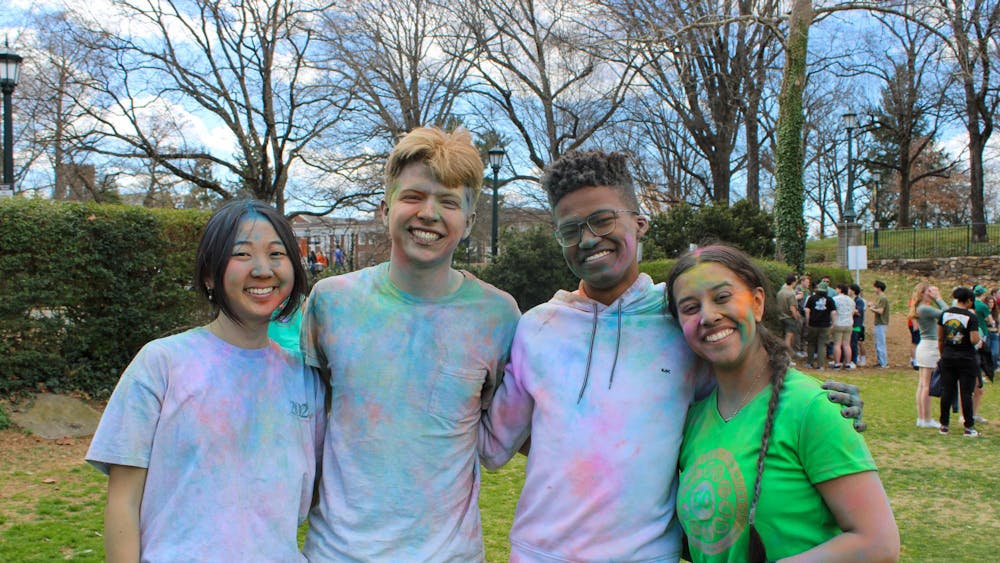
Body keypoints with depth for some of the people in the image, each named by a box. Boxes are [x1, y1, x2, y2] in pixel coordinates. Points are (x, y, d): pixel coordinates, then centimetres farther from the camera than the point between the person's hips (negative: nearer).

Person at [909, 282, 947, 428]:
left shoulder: (922, 308, 12)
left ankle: (921, 418, 16)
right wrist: (938, 298, -10)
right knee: (927, 385, -5)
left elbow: (943, 311, 15)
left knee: (921, 385, 11)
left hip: (923, 346, 10)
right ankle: (926, 420, 0)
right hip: (930, 346, -10)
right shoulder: (924, 308, -17)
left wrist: (936, 299, 11)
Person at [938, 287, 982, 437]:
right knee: (966, 393, 3)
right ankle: (969, 427, 7)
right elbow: (974, 340, -20)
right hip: (966, 360, -4)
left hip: (948, 358, 4)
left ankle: (944, 425, 13)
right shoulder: (970, 317, -12)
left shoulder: (945, 314, 2)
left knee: (946, 392, 8)